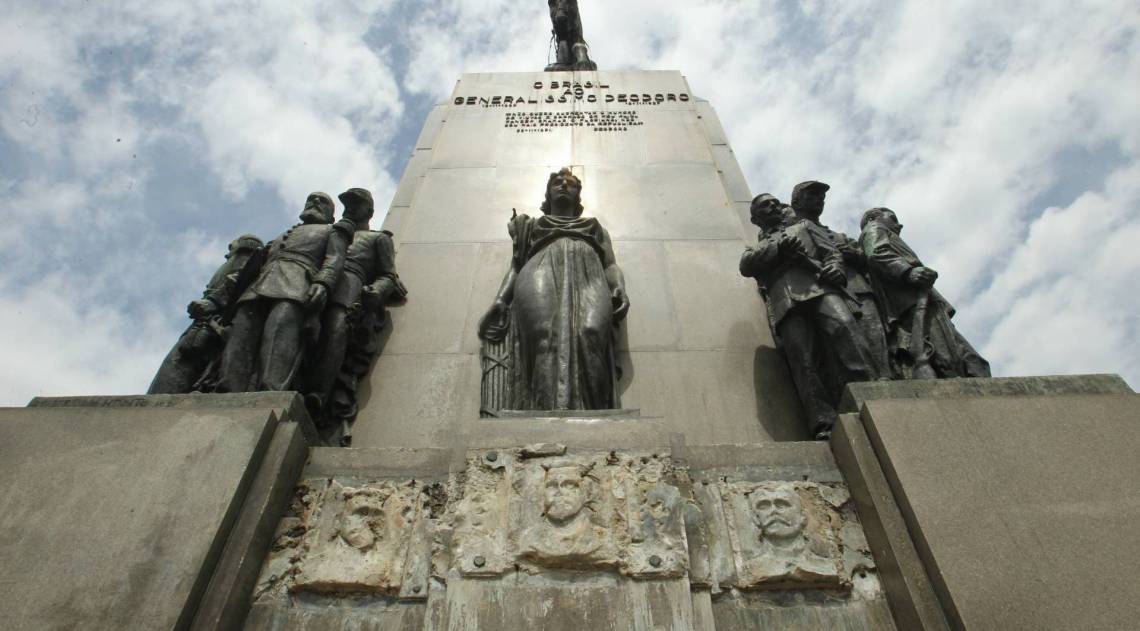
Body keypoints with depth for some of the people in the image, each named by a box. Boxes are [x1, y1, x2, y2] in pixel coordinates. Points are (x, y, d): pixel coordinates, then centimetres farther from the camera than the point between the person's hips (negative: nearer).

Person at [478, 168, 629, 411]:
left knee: (589, 333, -36)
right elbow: (516, 264, 23)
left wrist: (620, 290, -2)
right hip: (541, 269, 0)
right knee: (546, 335, -36)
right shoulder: (532, 224, 37)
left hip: (588, 275, 0)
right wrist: (501, 299, 2)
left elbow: (610, 264, 22)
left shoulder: (594, 226, 38)